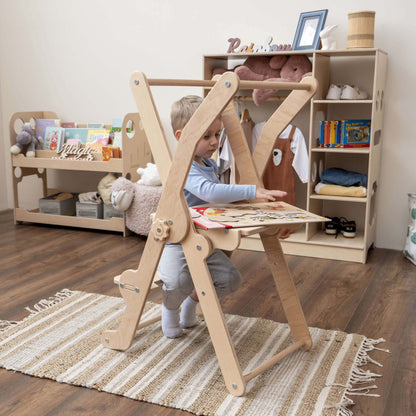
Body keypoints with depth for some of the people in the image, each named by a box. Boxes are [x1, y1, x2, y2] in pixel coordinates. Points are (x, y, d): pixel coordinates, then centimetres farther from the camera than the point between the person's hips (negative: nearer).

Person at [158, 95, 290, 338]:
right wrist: (252, 191, -37)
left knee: (231, 279, -7)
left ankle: (192, 299, 22)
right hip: (175, 242, -8)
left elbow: (221, 199, 21)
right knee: (179, 282, -32)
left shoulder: (211, 164, 9)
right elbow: (210, 192, -38)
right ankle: (170, 308, 6)